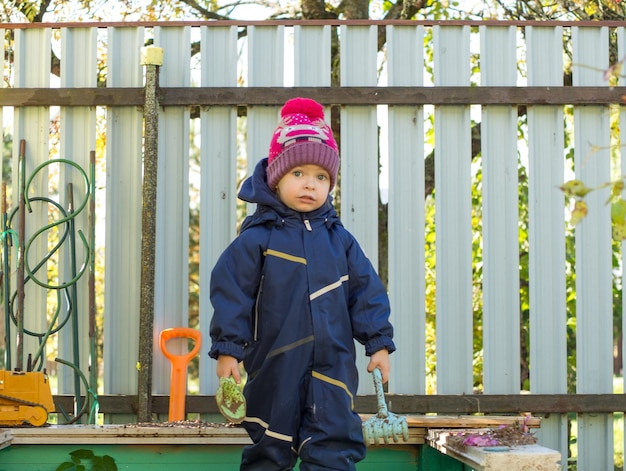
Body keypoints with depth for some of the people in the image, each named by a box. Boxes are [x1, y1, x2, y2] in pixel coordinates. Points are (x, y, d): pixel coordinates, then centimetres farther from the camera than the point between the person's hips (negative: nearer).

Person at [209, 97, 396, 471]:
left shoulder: (339, 239, 6)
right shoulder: (257, 238, -4)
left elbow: (367, 292, 9)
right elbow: (231, 292, -5)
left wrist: (379, 342, 4)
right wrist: (228, 348, -8)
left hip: (332, 364, 2)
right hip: (275, 365, -2)